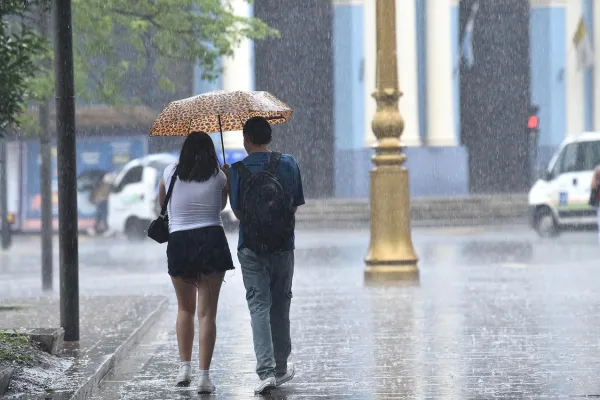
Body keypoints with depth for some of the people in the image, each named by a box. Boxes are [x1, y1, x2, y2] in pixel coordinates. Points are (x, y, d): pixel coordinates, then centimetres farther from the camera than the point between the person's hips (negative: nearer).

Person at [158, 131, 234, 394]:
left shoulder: (171, 173, 4)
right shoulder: (219, 177, 3)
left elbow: (161, 203, 20)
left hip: (179, 243, 1)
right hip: (212, 241, -1)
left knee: (185, 308, 18)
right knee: (207, 312, 0)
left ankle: (185, 367, 10)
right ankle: (204, 376, -5)